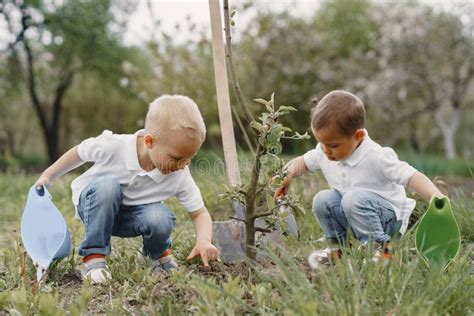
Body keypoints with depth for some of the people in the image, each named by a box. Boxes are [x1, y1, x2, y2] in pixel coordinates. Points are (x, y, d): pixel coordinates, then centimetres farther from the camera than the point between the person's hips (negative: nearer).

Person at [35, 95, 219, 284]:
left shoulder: (180, 176, -22)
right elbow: (79, 152, -8)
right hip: (93, 205, -1)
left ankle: (159, 253, 3)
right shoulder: (113, 146, -29)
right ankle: (93, 257, -23)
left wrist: (204, 240, -36)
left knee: (161, 220, -33)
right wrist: (48, 176, 0)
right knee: (107, 185, -37)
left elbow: (200, 213, -15)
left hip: (131, 216, 2)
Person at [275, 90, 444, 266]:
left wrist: (435, 196, -48)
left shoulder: (376, 157, -27)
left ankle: (381, 249, -20)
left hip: (388, 215, -7)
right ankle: (337, 247, 5)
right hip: (354, 212, 7)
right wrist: (287, 175, -9)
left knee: (354, 198, -33)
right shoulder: (324, 153, -7)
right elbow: (304, 162, 11)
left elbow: (410, 176, -32)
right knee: (322, 200, -14)